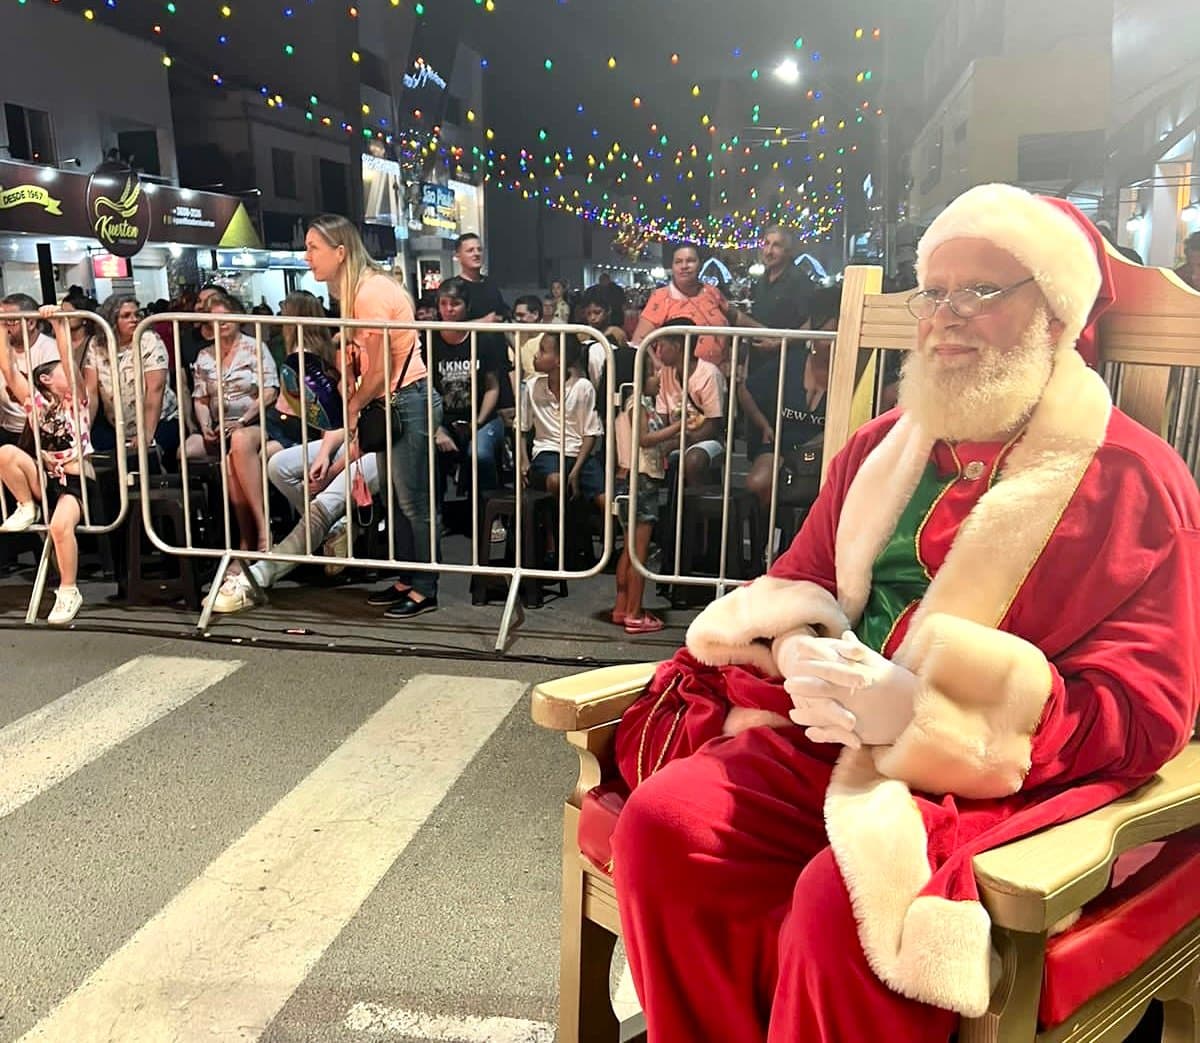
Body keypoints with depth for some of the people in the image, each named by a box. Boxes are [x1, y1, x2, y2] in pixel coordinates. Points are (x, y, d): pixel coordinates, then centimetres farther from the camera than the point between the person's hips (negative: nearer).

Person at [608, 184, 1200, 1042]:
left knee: (842, 900, -32)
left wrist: (917, 708, -19)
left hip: (1010, 779, -4)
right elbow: (794, 584, 19)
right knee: (663, 821, -19)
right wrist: (802, 651, -7)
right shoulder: (884, 446, 15)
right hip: (830, 740, 5)